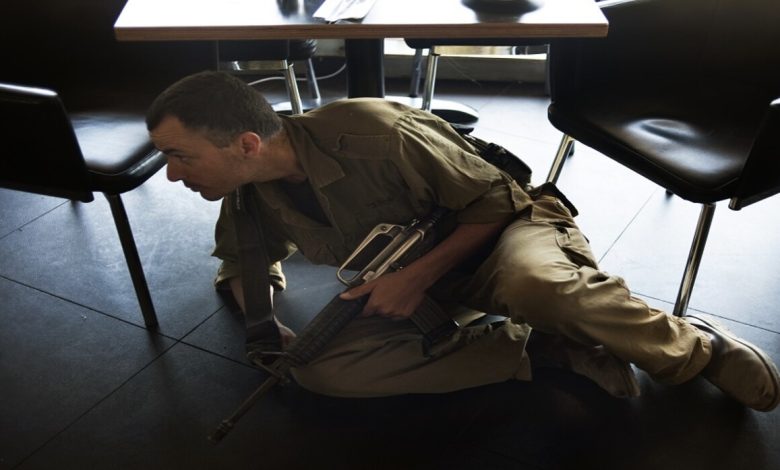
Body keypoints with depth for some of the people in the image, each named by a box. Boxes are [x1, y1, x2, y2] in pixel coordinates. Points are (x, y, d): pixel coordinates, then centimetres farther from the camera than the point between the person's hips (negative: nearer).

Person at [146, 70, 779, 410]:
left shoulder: (372, 134, -29)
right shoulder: (251, 198, -6)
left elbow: (496, 200, -19)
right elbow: (242, 262, 16)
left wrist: (419, 275, -26)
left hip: (505, 228, -6)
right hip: (415, 288, 6)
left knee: (536, 287, -43)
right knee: (323, 370, -19)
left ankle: (695, 348, -10)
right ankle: (545, 346, -13)